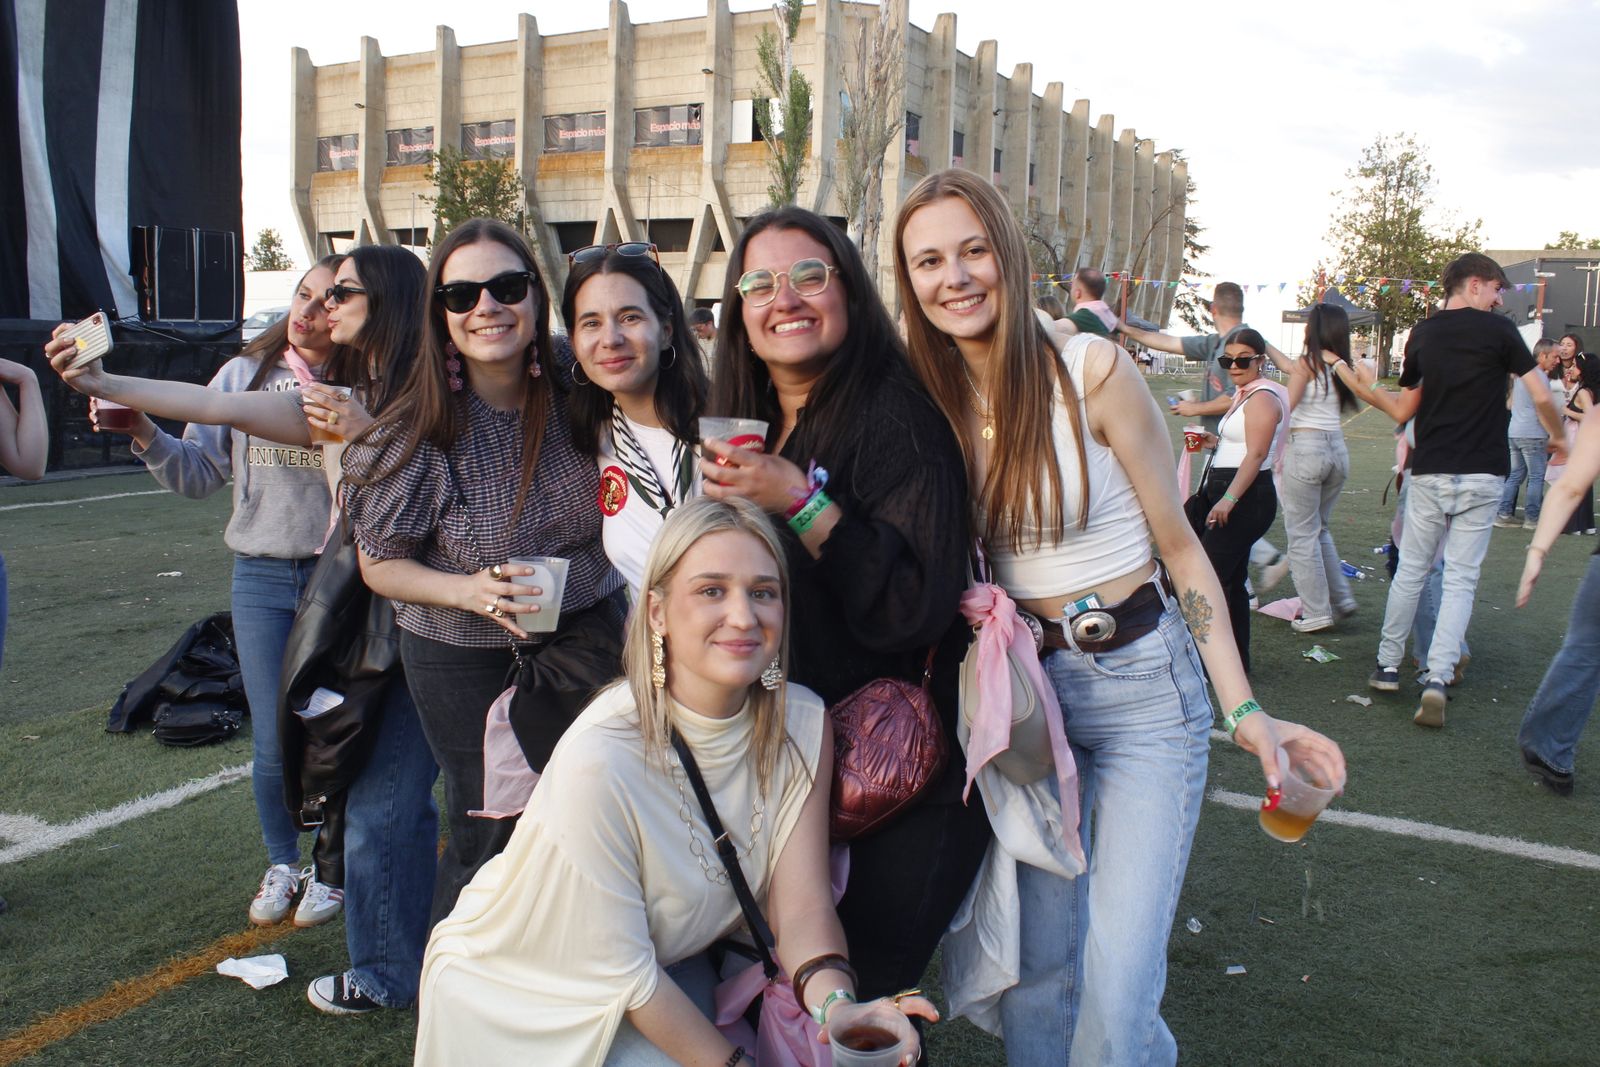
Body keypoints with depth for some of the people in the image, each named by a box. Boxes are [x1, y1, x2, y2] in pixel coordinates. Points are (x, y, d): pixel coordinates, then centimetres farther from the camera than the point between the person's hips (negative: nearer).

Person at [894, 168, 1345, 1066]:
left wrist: (1244, 708, -12)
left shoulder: (1092, 371, -11)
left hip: (1144, 685, -3)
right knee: (1037, 973, 11)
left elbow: (1180, 546, -6)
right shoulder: (938, 402, 0)